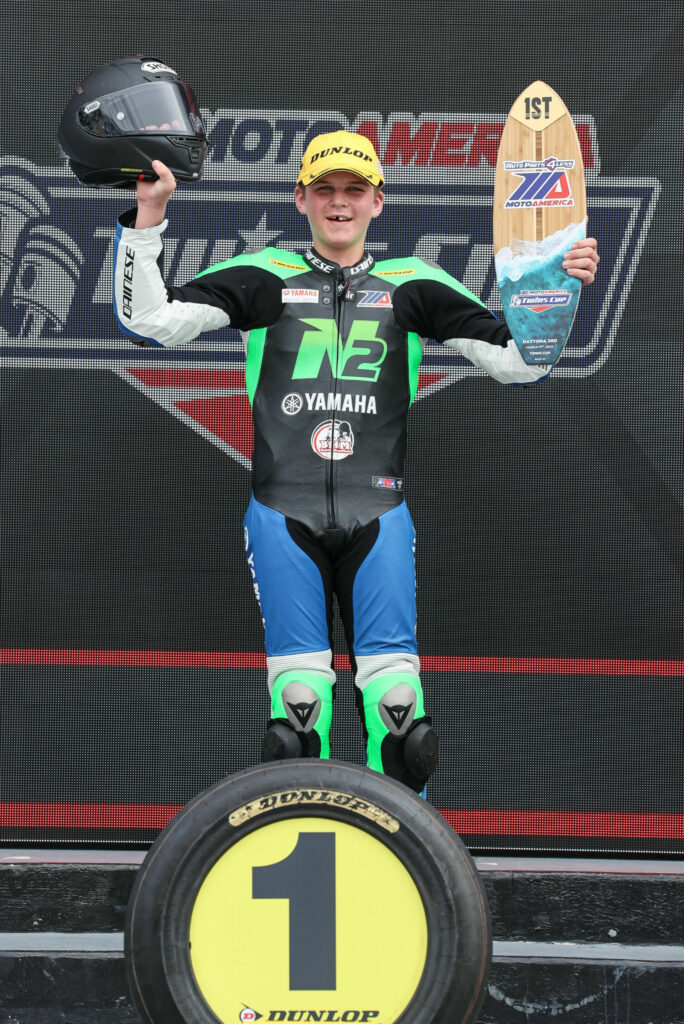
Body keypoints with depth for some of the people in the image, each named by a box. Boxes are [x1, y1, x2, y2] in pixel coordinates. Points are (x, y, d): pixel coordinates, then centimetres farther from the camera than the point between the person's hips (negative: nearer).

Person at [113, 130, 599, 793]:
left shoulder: (412, 286, 11)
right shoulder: (265, 278, 9)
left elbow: (518, 364, 9)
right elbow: (149, 322, 1)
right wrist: (148, 217, -9)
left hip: (378, 516, 1)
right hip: (283, 517, 0)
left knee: (394, 690, -6)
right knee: (299, 696, -3)